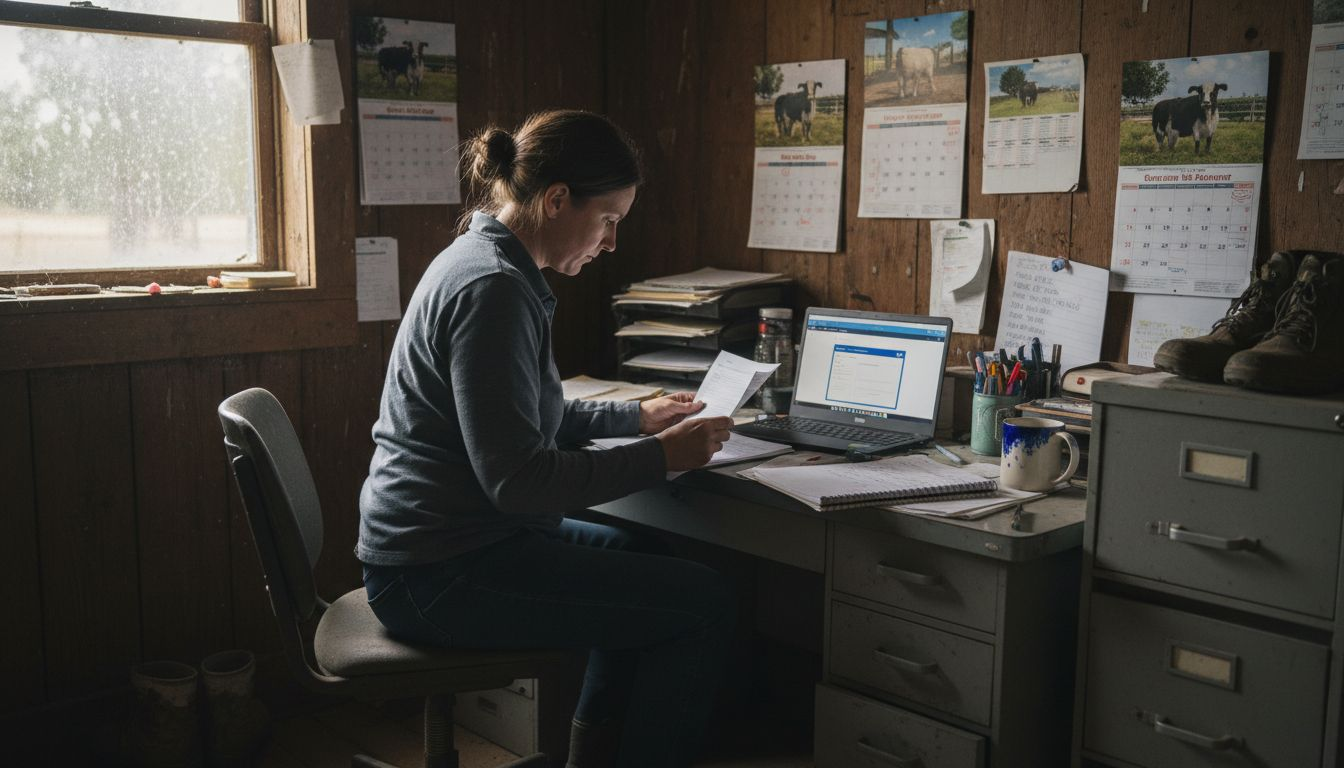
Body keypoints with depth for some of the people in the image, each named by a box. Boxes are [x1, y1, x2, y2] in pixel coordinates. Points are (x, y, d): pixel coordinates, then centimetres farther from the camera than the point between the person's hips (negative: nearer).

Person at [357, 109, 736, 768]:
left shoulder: (488, 261, 11)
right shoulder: (492, 288, -21)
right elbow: (519, 478, -25)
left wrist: (637, 415, 17)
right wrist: (662, 456, -18)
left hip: (454, 538, 11)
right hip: (440, 575, -11)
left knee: (645, 561, 26)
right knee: (704, 606, -10)